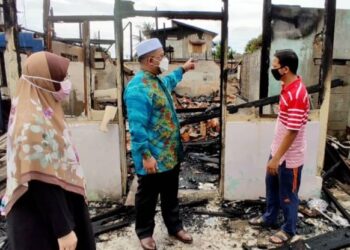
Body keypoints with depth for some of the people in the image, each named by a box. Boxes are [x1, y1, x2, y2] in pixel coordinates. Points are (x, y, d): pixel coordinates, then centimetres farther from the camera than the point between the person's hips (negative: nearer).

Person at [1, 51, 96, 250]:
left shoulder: (44, 114, 3)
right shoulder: (33, 124, -25)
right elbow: (42, 184, -25)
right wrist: (63, 229, -20)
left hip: (63, 205, 9)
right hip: (42, 220, -9)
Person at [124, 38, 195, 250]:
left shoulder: (158, 80, 8)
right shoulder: (138, 88, -23)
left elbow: (169, 82, 36)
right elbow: (137, 127, -26)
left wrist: (183, 69, 42)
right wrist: (146, 156, -26)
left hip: (171, 153, 9)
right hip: (153, 157, -9)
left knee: (171, 194, 22)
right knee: (148, 197, 12)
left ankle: (175, 227, 40)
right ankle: (145, 232, 32)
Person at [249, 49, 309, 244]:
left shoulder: (297, 95, -28)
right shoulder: (288, 87, 2)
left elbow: (292, 132, -27)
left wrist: (276, 159, -21)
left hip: (290, 156, -9)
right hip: (278, 150, 9)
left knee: (287, 195, 11)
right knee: (272, 186, 24)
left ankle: (289, 230, 33)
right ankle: (270, 218, 45)